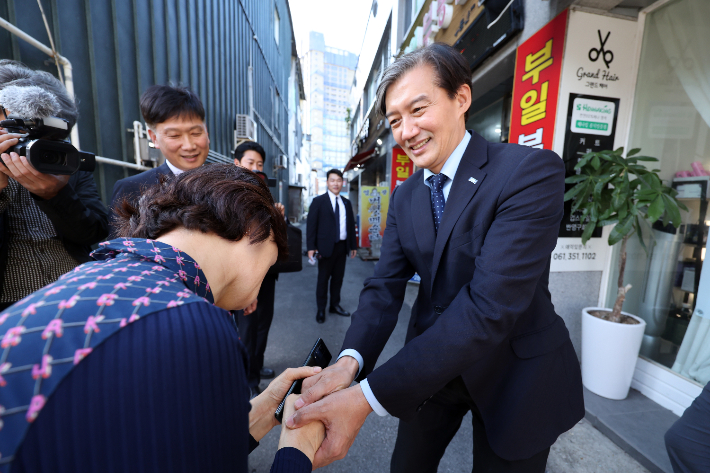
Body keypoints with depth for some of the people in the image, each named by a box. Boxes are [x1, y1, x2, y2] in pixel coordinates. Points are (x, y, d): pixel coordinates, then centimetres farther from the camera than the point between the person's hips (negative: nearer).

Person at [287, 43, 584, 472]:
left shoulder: (532, 171, -21)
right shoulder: (404, 197, -2)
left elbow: (491, 303, -31)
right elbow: (385, 287, -7)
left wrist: (367, 397, -33)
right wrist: (350, 360, -26)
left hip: (515, 372, -4)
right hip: (432, 365, 5)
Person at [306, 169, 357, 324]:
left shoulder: (347, 203, 11)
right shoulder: (318, 201, -3)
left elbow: (351, 225, 13)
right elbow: (311, 225, -7)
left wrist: (353, 245, 11)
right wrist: (311, 247, -13)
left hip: (342, 246, 4)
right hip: (326, 247, -4)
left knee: (338, 278, 14)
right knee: (323, 279, 8)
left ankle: (335, 305, 30)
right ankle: (321, 309, 22)